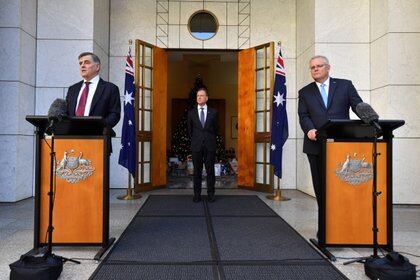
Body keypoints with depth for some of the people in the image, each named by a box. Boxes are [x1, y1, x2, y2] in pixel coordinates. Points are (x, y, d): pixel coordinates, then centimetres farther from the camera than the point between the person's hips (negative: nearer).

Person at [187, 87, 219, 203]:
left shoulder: (213, 112, 4)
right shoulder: (191, 112, 5)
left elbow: (216, 128, 13)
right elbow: (189, 129, 14)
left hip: (210, 145, 0)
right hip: (196, 146, 1)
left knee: (210, 170, 4)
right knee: (197, 171, 5)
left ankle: (211, 194, 13)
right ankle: (197, 194, 13)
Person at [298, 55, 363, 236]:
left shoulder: (345, 85, 11)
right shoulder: (305, 92, 13)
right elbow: (303, 116, 2)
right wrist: (309, 129, -19)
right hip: (316, 145, 2)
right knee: (320, 186, 6)